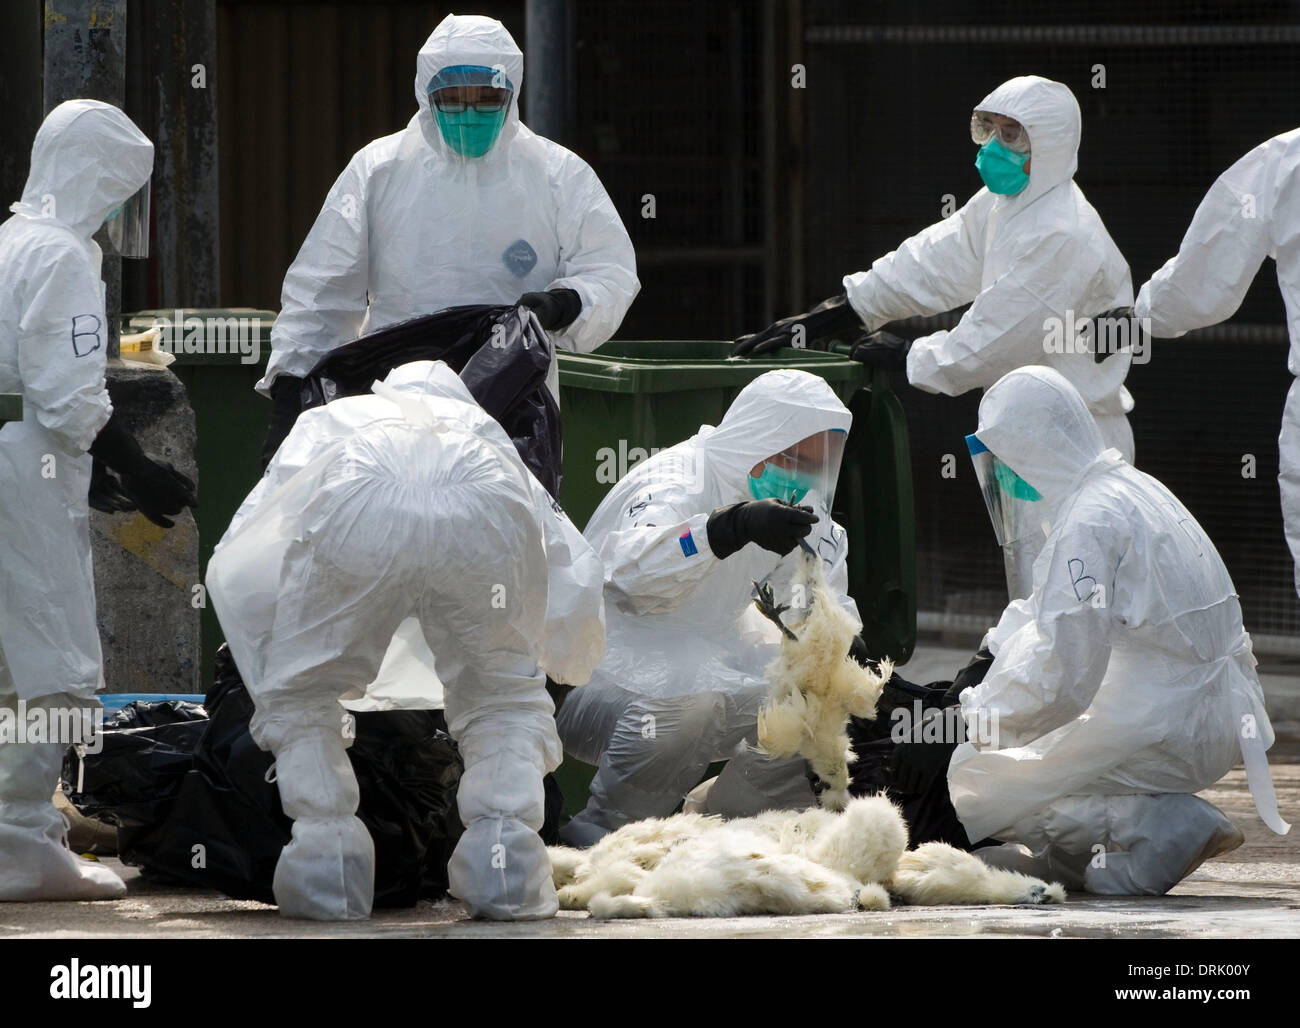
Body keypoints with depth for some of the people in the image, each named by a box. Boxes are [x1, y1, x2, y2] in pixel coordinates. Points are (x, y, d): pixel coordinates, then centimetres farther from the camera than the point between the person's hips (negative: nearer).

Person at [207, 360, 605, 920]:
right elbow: (575, 575, 41)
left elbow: (233, 573, 38)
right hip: (488, 511, 1)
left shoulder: (326, 420, 45)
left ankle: (325, 862, 10)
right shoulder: (483, 429, 46)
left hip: (355, 514, -1)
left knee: (299, 698, 22)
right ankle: (504, 859, 8)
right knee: (504, 700, 24)